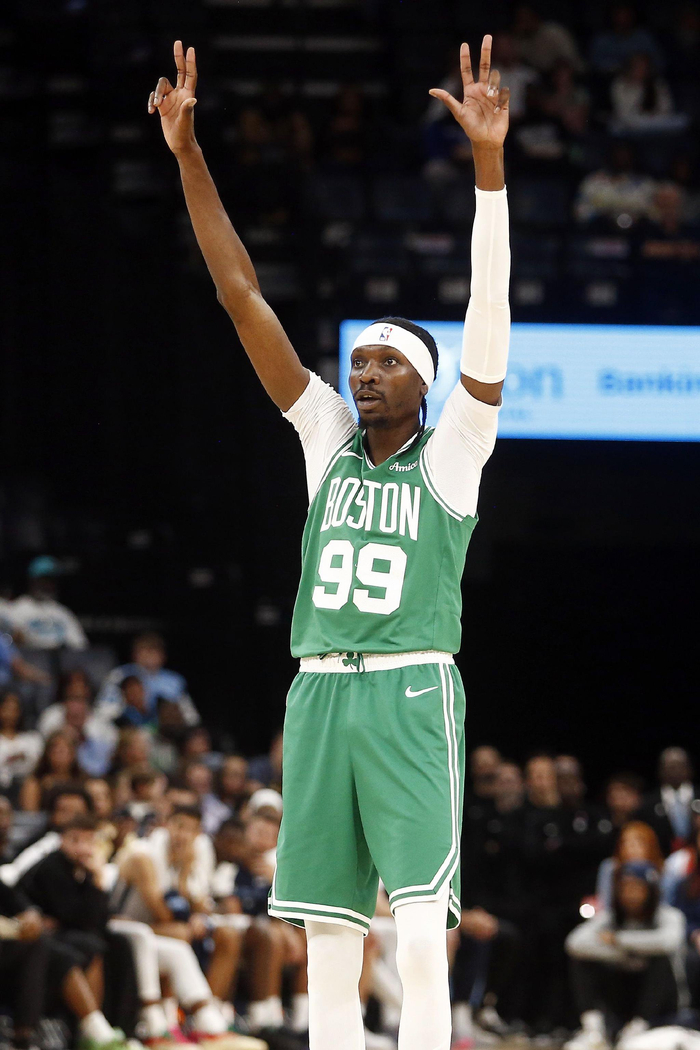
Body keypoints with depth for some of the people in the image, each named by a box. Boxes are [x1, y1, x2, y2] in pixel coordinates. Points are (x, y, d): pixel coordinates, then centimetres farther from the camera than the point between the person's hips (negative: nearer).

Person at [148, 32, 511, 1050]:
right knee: (327, 945, 4)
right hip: (319, 694, 5)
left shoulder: (451, 451, 1)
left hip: (412, 696, -5)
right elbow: (244, 299, 9)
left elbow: (489, 313, -11)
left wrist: (489, 162, -23)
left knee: (422, 937, -12)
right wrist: (189, 155, 2)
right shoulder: (328, 436, 12)